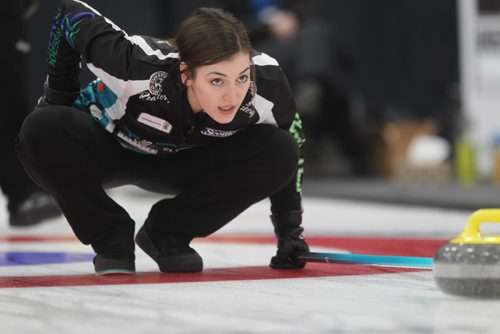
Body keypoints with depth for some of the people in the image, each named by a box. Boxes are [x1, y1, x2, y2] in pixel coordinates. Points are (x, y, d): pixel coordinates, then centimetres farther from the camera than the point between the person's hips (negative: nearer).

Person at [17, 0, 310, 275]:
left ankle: (167, 232, -4)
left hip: (182, 160, 2)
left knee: (280, 153, -23)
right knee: (43, 131, -35)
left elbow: (280, 157, -10)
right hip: (108, 147, -2)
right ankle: (111, 237, -11)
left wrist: (290, 231, -9)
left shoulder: (266, 82, -33)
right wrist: (58, 99, -10)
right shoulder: (141, 64, -41)